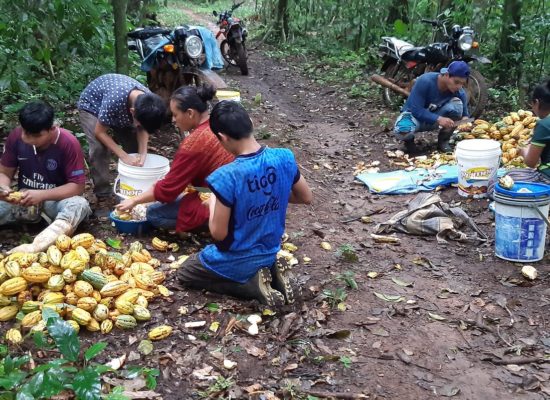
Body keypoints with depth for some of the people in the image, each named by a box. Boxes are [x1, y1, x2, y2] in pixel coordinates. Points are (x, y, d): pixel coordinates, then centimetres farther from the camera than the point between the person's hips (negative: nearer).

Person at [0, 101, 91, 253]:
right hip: (25, 198, 4)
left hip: (56, 200, -4)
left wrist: (42, 195, -30)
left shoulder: (68, 143, -20)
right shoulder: (16, 136, -9)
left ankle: (34, 247, -55)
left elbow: (77, 186, -19)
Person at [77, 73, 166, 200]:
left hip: (121, 109, 5)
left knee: (134, 145, -2)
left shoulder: (148, 101, -29)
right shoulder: (114, 99, -45)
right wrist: (124, 156, -35)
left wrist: (142, 154, -28)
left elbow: (143, 129, -12)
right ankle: (103, 195, -8)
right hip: (91, 105, -5)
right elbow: (99, 132, -31)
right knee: (100, 148, -21)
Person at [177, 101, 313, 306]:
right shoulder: (285, 158, -16)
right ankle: (272, 272, 9)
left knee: (185, 273, 20)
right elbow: (306, 197, 1)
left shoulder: (227, 176, -32)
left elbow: (218, 233, -22)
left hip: (235, 263, -6)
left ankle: (252, 285, 1)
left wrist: (213, 203, -5)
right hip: (269, 254, 6)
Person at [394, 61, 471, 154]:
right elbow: (416, 109, -29)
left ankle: (443, 141, -7)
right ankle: (409, 140, 2)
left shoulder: (459, 92, -17)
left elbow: (464, 114, -6)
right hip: (415, 115, -3)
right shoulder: (425, 81, -28)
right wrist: (438, 119, -42)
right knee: (403, 131, -39)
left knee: (457, 104, -26)